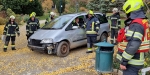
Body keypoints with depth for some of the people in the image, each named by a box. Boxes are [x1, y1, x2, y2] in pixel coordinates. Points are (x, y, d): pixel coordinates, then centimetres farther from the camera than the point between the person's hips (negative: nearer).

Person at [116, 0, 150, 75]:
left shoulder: (136, 25, -22)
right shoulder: (141, 22, 9)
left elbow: (132, 46, -30)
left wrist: (124, 61, -22)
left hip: (132, 62, -10)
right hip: (133, 60, 10)